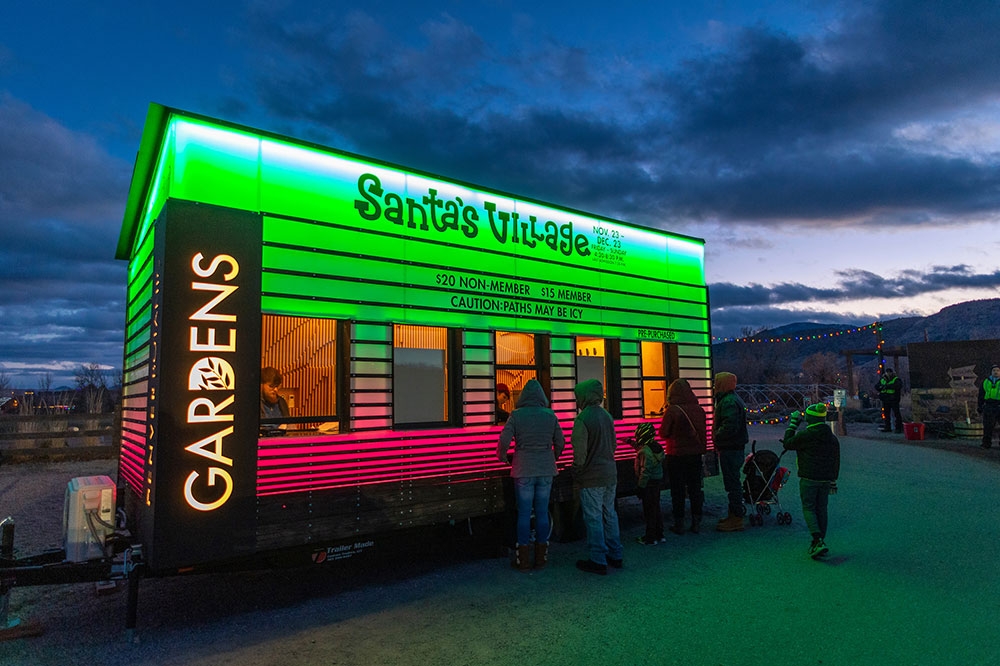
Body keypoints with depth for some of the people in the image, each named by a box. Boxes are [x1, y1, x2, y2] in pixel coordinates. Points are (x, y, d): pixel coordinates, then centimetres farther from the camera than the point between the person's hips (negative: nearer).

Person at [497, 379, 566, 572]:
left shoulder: (516, 415, -7)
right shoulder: (550, 415, 0)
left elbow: (504, 441, -10)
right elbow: (560, 442, 6)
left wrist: (502, 457, 11)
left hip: (524, 471, -2)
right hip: (546, 470, 2)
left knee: (524, 513, 6)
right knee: (542, 512, 11)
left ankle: (523, 560, 13)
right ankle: (541, 557, 20)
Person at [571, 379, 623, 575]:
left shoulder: (582, 419, -18)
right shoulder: (606, 415, 7)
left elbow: (580, 452, -19)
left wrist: (577, 472, -6)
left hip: (591, 478, -8)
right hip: (610, 474, 8)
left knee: (593, 518, 1)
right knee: (610, 514, 17)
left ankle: (598, 561, 9)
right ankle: (615, 555, 27)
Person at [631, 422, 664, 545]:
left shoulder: (645, 451, -24)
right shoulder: (656, 447, 4)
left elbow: (645, 471, -23)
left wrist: (641, 487, -17)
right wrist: (632, 443, 24)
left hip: (649, 484, -9)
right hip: (658, 481, 9)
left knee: (649, 511, 1)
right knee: (656, 508, 17)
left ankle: (650, 538, 10)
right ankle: (659, 535, 27)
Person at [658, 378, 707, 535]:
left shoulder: (672, 410, -16)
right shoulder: (699, 409, 0)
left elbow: (663, 433, -11)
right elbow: (702, 432, 9)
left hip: (676, 455, -5)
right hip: (696, 453, 5)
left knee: (678, 490, 5)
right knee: (695, 488, 14)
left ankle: (679, 524, 10)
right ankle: (696, 522, 19)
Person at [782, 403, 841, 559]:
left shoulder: (805, 435, -15)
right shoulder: (832, 438, 8)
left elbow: (788, 444, 0)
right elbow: (836, 461, 15)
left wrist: (792, 424, 6)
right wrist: (833, 481, 22)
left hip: (809, 479, -6)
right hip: (826, 480, 6)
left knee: (808, 508, 0)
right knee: (821, 508, 13)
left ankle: (818, 541, -15)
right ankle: (820, 541, 19)